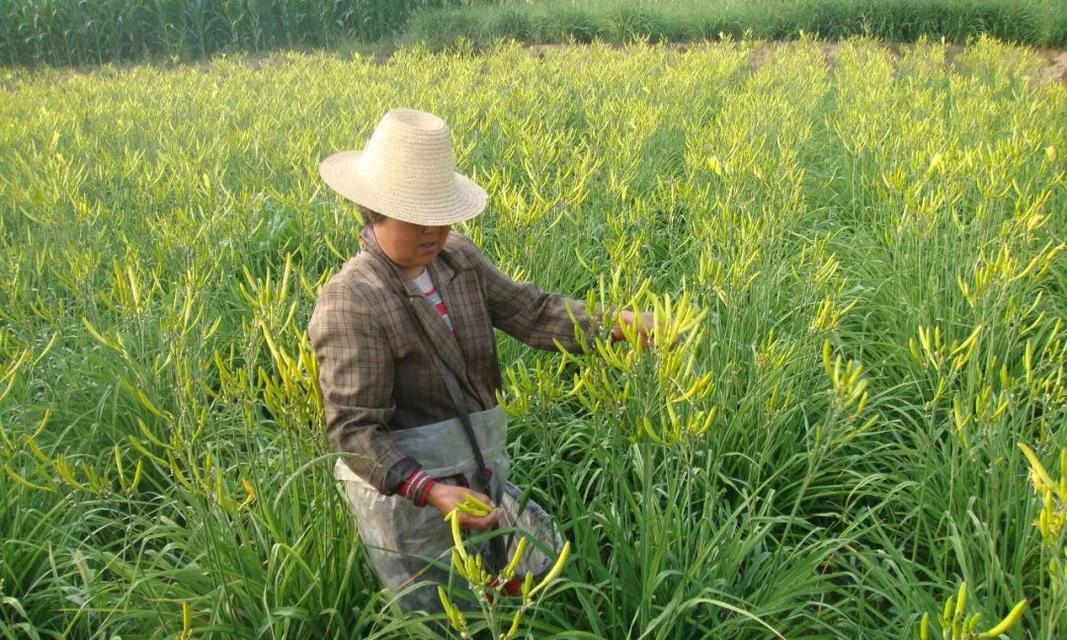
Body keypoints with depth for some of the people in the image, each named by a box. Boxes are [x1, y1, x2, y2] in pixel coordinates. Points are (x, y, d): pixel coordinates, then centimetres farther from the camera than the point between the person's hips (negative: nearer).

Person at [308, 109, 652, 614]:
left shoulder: (458, 258, -1)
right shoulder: (349, 302, -22)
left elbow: (533, 312, -1)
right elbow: (353, 430, -23)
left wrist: (612, 324, -16)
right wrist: (432, 491, -34)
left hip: (482, 474, 7)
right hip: (406, 492, -6)